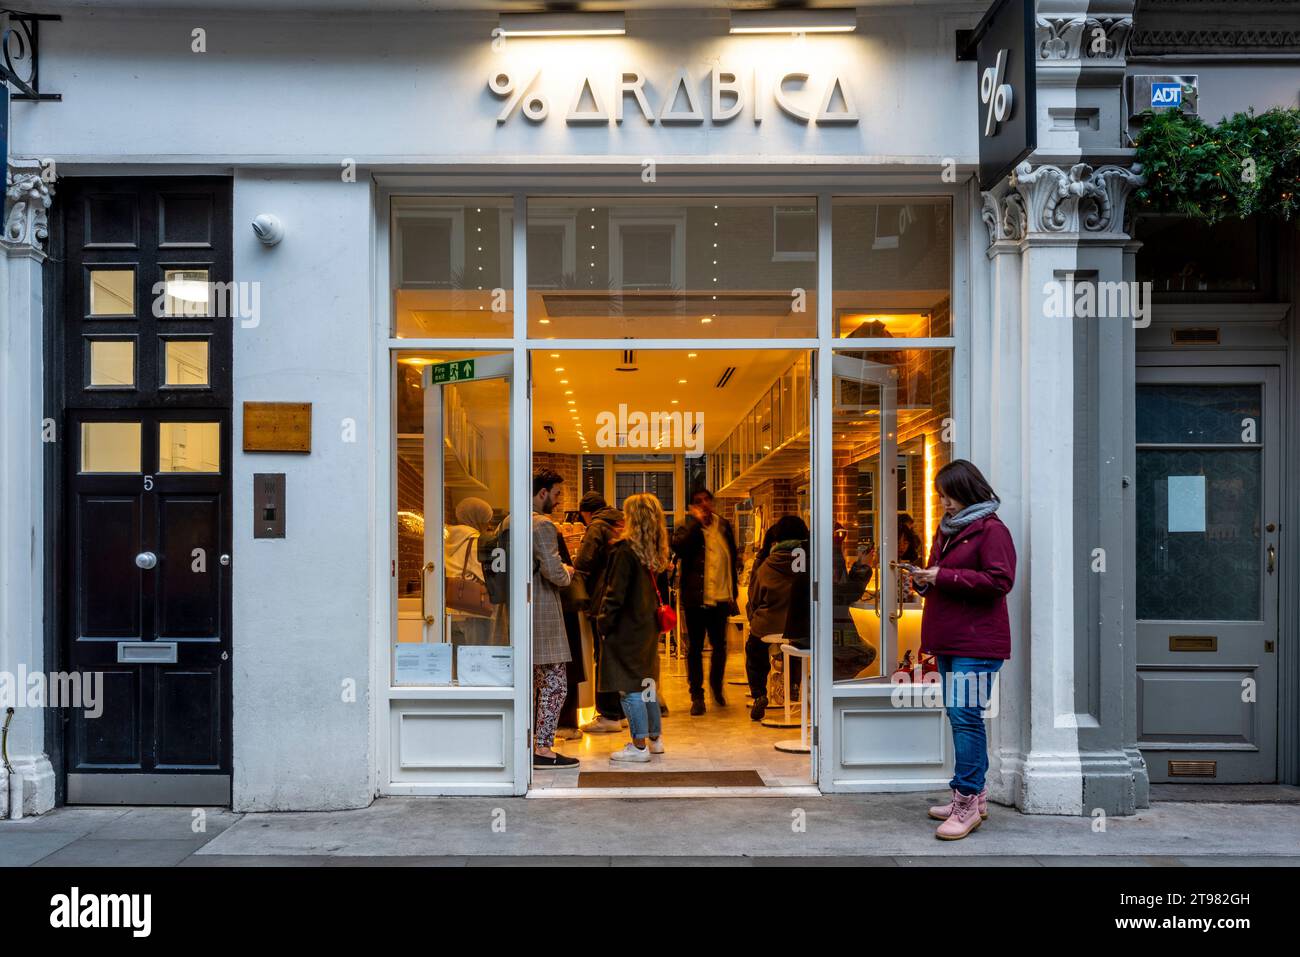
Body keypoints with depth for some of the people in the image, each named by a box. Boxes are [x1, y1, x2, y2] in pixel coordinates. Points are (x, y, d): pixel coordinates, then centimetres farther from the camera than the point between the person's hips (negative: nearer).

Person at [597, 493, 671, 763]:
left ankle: (639, 746, 0)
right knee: (647, 682, 18)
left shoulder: (625, 550, -15)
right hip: (649, 627, 8)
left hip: (626, 629, -8)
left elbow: (615, 593, -16)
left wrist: (605, 623, -9)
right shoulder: (657, 553, 8)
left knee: (629, 687, -2)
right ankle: (655, 738, 27)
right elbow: (662, 589, 13)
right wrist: (655, 617, 17)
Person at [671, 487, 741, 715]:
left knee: (720, 645, 10)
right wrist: (697, 521, -17)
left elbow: (733, 559, 14)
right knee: (695, 647, 3)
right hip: (696, 598, -3)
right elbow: (678, 546, -23)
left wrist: (733, 593, 12)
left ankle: (716, 686, 32)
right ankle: (697, 695, 11)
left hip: (720, 597, 3)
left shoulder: (724, 526, 9)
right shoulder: (687, 527, -1)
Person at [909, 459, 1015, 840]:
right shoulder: (947, 529, 19)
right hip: (949, 640, 9)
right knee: (959, 715, 13)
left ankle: (967, 801, -6)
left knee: (965, 715, -12)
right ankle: (975, 795, 22)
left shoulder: (991, 530, -9)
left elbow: (1000, 580, -19)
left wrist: (944, 577, -18)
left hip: (977, 642, -9)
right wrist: (925, 580, 6)